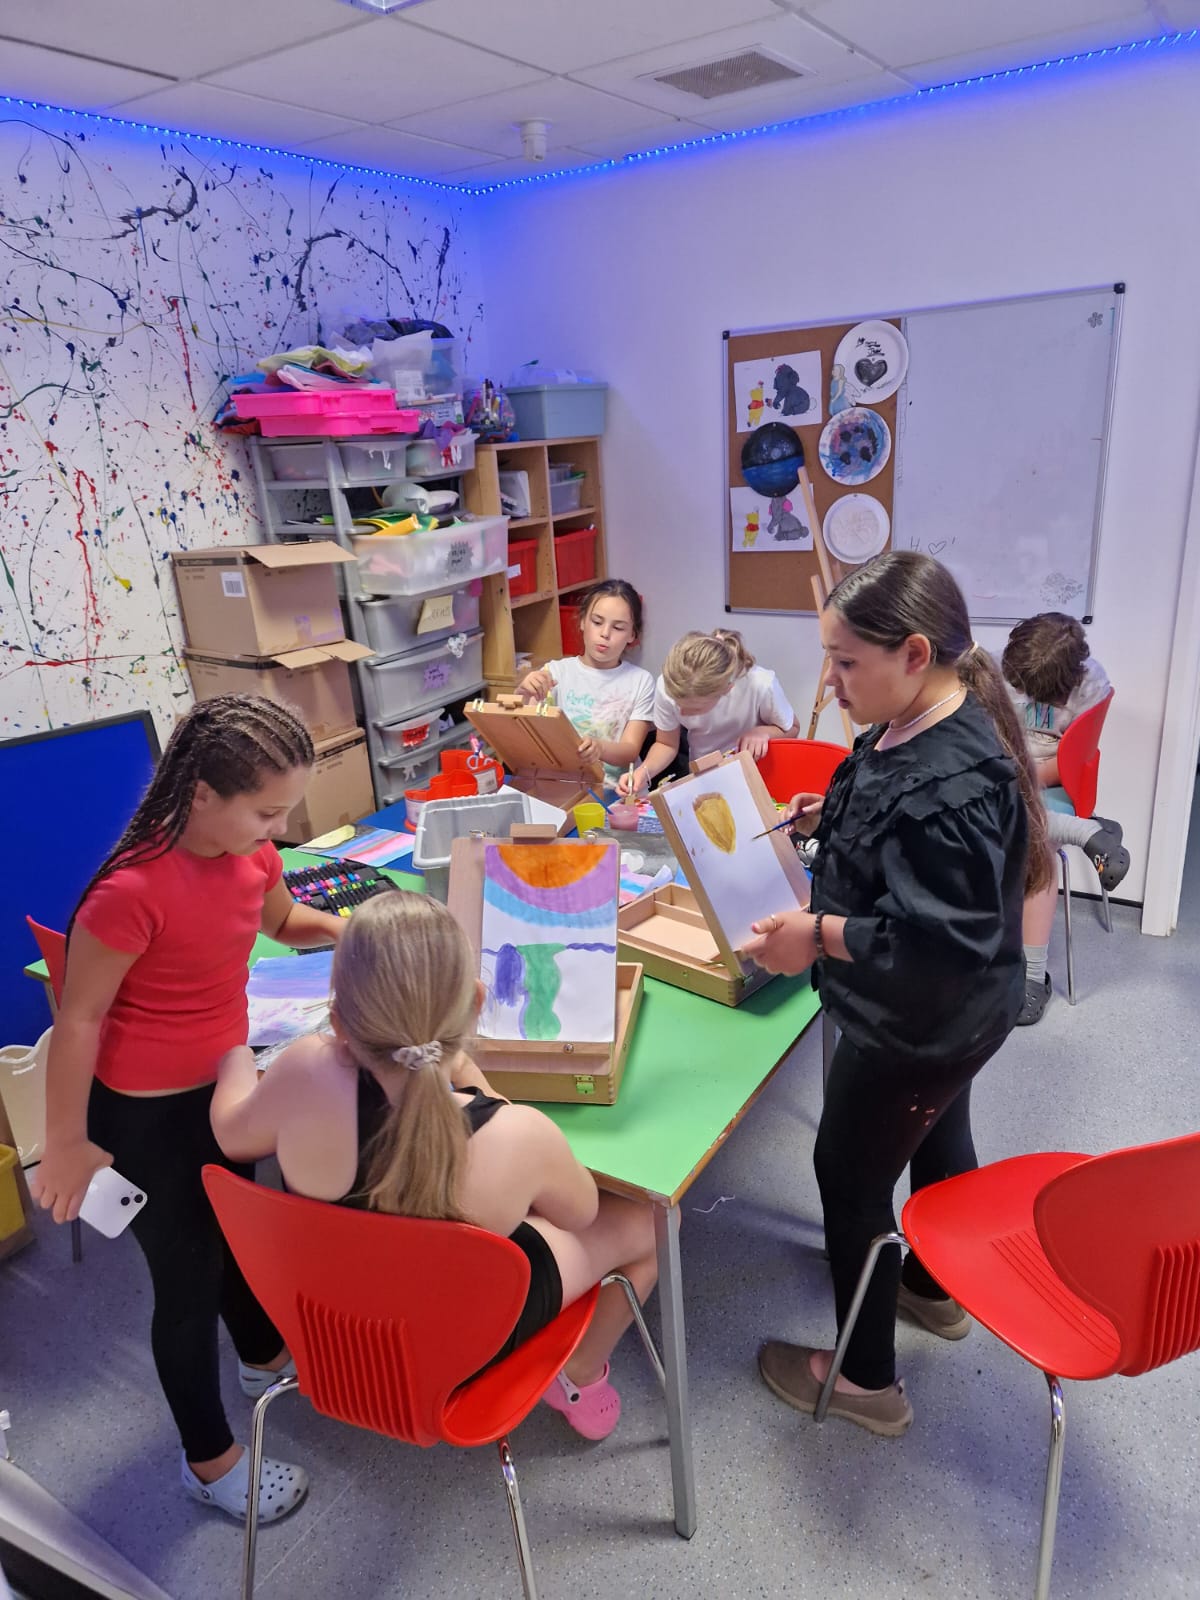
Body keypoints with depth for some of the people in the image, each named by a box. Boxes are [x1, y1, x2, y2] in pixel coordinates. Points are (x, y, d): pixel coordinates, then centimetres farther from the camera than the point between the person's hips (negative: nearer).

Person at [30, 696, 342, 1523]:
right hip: (145, 1112, -7)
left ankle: (265, 1357, 56)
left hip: (222, 1082, 7)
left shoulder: (249, 852, -10)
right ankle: (211, 1460, 36)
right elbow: (78, 1019, -22)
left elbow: (280, 918, 12)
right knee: (187, 1274, 11)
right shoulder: (133, 888, -32)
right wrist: (67, 1143, -12)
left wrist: (337, 928, -7)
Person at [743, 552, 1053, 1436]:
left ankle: (867, 1379, 30)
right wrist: (832, 816, 0)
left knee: (850, 1175, 8)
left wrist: (820, 934, -28)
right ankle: (936, 1290, 56)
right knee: (937, 1137, 28)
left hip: (918, 1026, -10)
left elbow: (943, 941, -34)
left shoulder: (948, 784, -34)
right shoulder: (920, 729, -4)